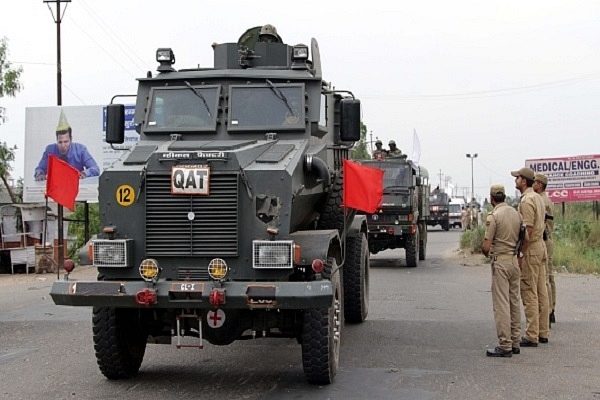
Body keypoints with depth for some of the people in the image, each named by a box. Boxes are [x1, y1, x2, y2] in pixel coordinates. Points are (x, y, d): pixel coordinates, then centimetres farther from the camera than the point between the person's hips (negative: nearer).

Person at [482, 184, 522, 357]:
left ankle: (505, 346, -5)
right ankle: (515, 343, 18)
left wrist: (486, 253, 5)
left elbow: (486, 247, -15)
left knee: (501, 304, -5)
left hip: (500, 261, -7)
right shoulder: (516, 213, 8)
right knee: (514, 302, 13)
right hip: (515, 260, 7)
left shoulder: (493, 216, -14)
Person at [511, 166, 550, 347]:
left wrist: (521, 253, -19)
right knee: (541, 292, 12)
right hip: (541, 245, 10)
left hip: (530, 249, -10)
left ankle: (531, 336, -3)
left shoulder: (526, 200, -17)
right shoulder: (537, 197, 14)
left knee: (529, 294, -6)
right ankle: (543, 332, 18)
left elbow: (528, 230, -22)